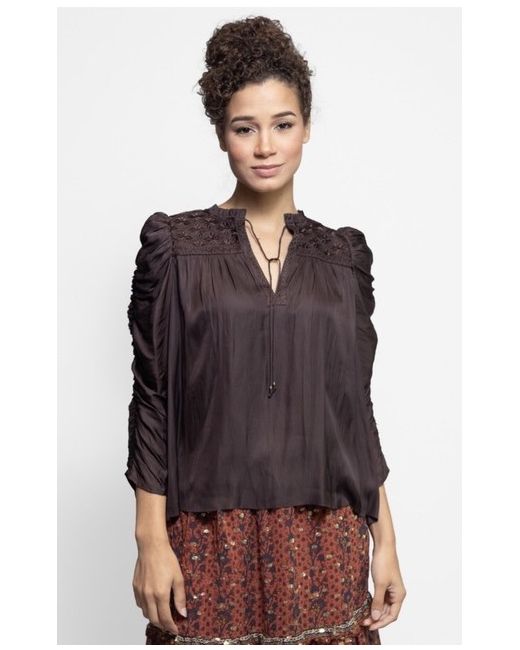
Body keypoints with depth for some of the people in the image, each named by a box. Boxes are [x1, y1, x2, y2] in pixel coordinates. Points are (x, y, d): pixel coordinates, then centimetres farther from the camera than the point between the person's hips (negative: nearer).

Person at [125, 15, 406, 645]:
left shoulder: (343, 255, 6)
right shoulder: (175, 245, -2)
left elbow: (356, 406, 8)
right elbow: (151, 397, -3)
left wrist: (384, 540, 6)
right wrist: (151, 539, -7)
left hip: (325, 539, 3)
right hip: (212, 537, -2)